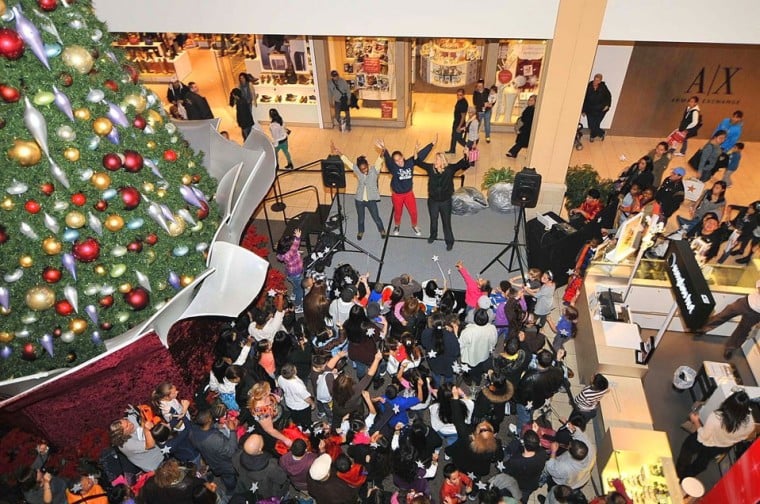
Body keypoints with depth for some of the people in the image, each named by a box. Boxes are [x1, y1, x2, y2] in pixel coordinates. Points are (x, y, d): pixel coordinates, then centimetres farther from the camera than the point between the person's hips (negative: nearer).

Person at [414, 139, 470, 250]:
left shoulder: (450, 169, -17)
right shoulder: (431, 168, -13)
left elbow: (463, 165, -25)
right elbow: (419, 162, -11)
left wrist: (466, 156, -45)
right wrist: (416, 153, -30)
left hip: (446, 201, -2)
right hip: (433, 200, 2)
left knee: (446, 222, 12)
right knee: (433, 220, 24)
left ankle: (449, 241, 32)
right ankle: (433, 236, 50)